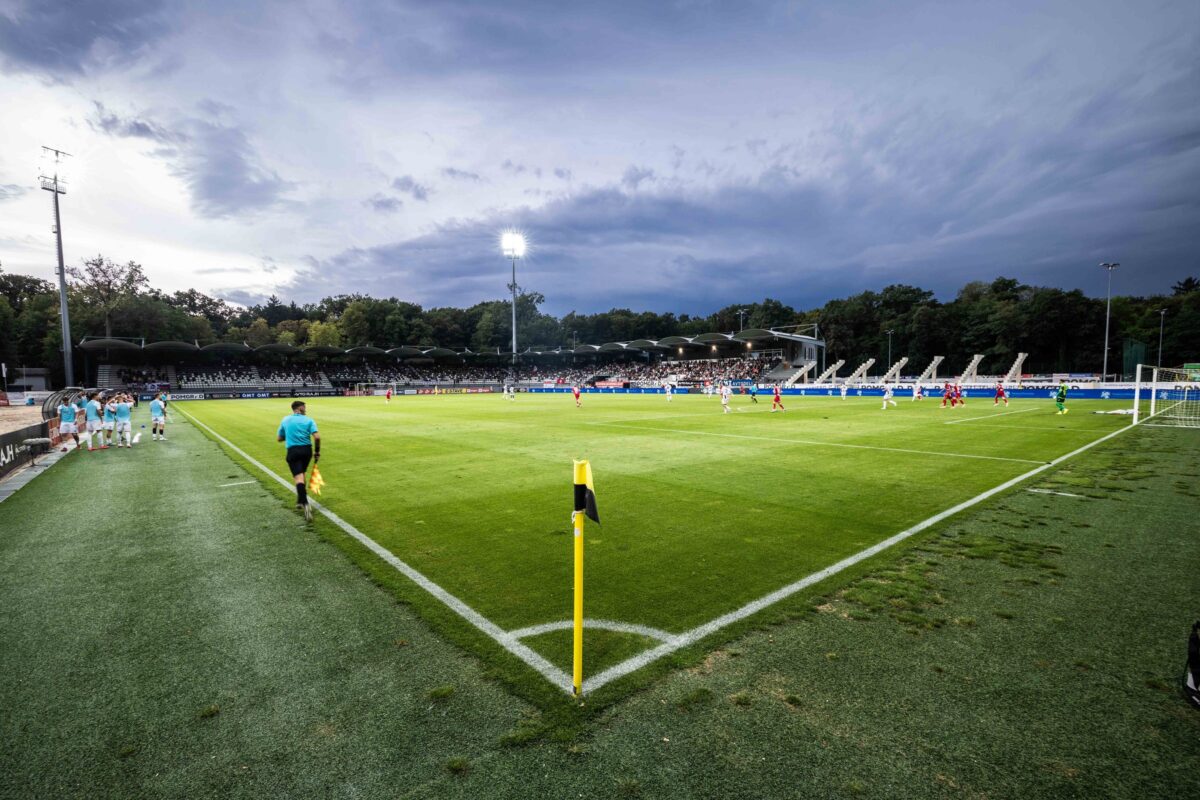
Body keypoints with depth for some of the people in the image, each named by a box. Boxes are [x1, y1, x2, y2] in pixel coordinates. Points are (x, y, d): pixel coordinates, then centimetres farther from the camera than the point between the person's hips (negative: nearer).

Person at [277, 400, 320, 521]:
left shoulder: (285, 420, 9)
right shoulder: (308, 420, 2)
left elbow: (279, 438, 16)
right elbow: (317, 437, -11)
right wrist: (317, 452, -2)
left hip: (293, 451, -1)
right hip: (307, 450, 1)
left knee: (298, 477, -11)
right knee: (301, 474, 23)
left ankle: (305, 504, -29)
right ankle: (300, 501, 34)